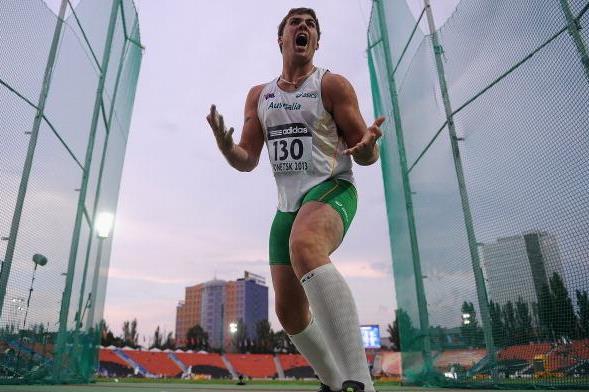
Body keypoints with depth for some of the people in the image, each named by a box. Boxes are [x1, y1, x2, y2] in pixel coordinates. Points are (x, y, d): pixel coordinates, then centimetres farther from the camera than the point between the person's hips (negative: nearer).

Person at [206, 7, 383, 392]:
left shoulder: (333, 85, 2)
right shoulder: (259, 95, 15)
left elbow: (367, 155, -1)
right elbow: (247, 161, 12)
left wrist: (367, 146, -26)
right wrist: (226, 146, -11)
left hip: (332, 190, -5)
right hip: (288, 205, 6)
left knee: (304, 247, -39)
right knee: (289, 312, 4)